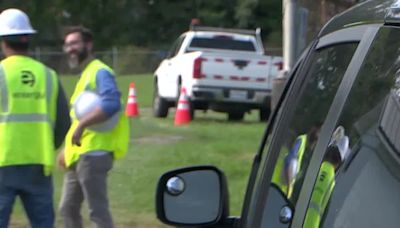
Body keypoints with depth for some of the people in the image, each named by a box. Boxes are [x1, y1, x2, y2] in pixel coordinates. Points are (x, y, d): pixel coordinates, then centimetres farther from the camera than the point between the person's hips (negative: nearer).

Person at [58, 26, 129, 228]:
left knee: (98, 211, -9)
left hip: (93, 153, -10)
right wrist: (68, 150, 23)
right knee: (68, 209, 16)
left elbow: (111, 104, -29)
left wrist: (82, 124, -32)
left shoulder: (100, 72, -10)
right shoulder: (84, 75, 20)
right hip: (78, 154, 10)